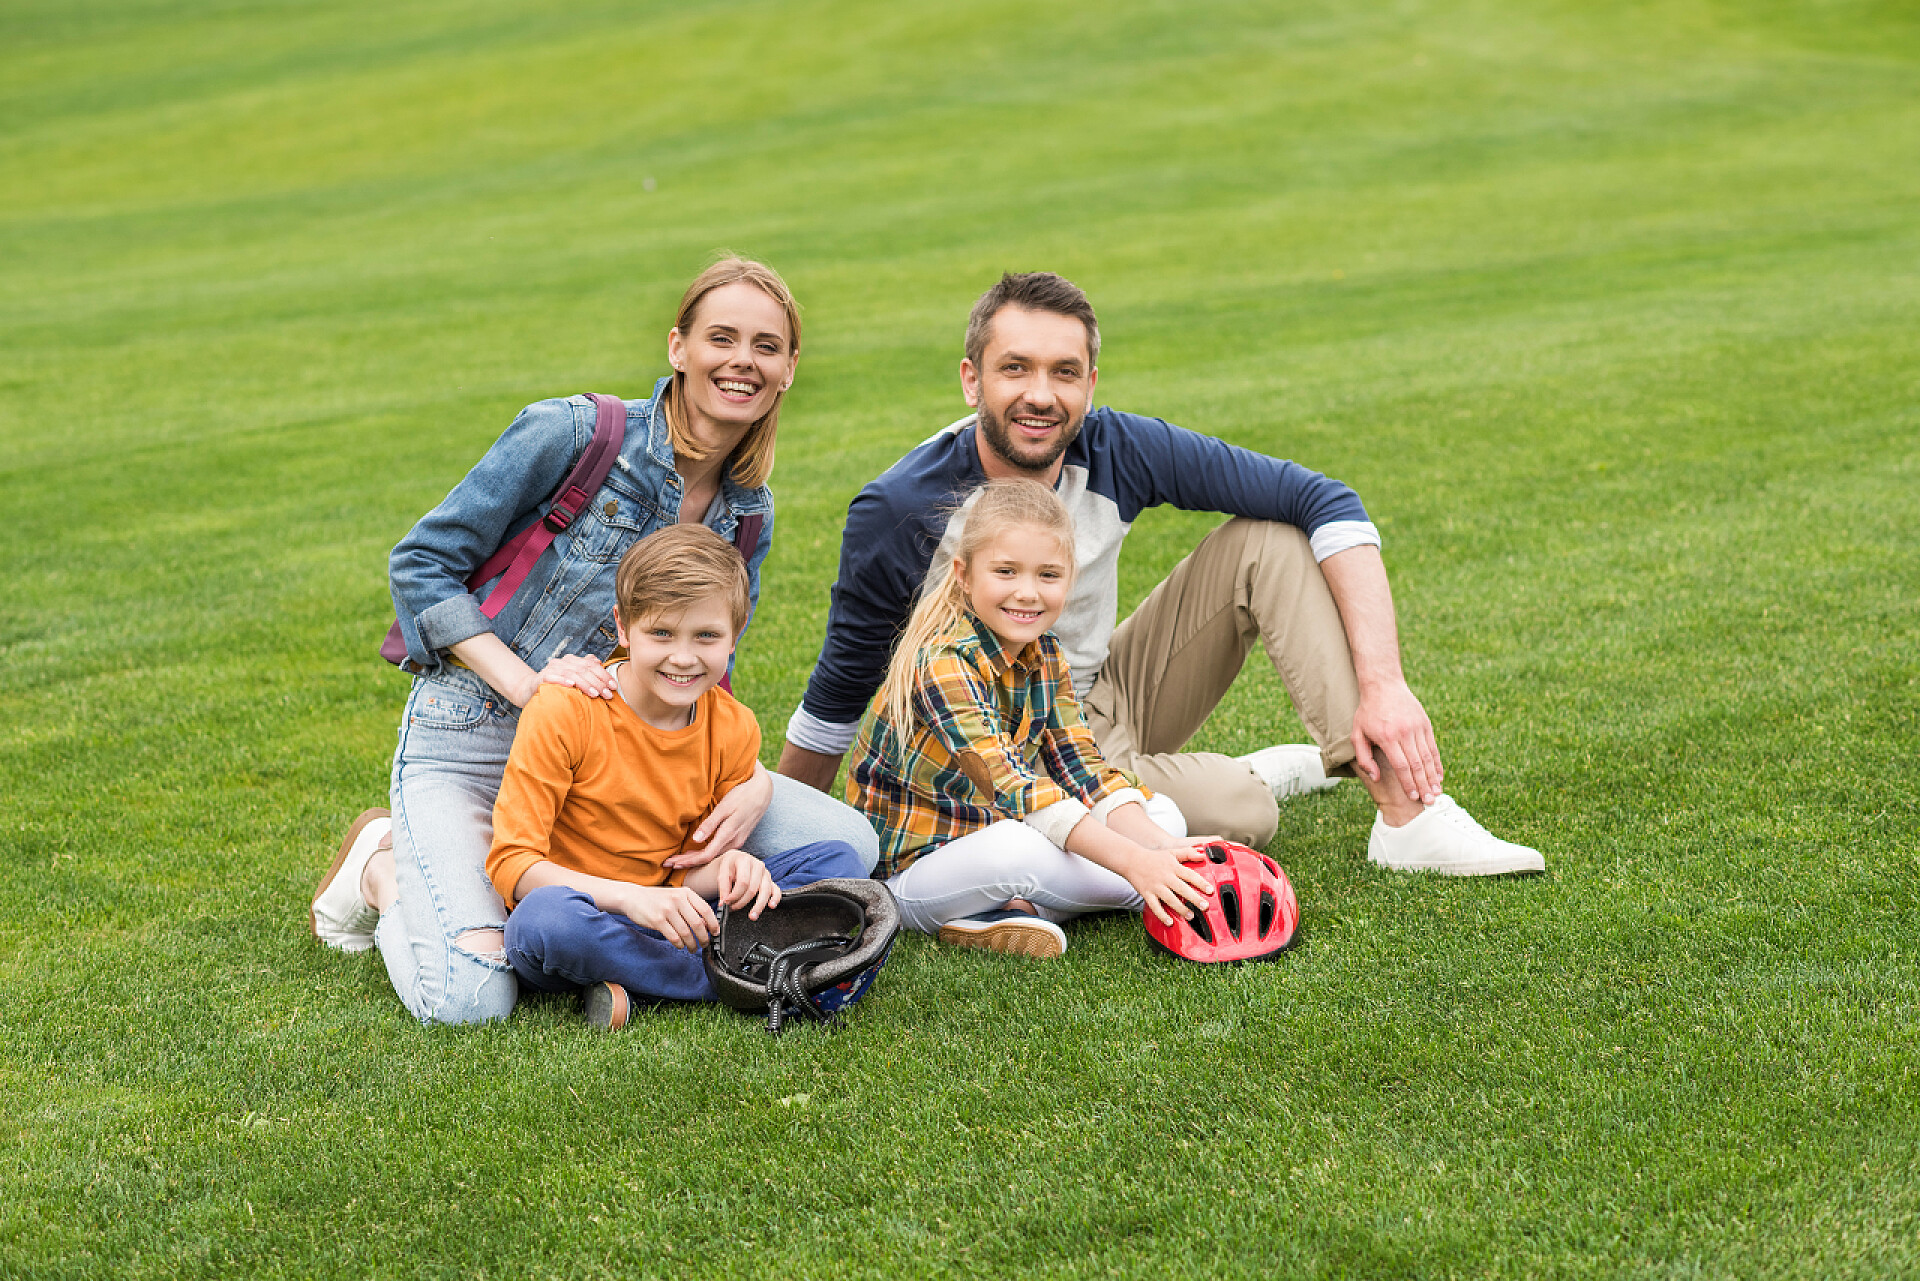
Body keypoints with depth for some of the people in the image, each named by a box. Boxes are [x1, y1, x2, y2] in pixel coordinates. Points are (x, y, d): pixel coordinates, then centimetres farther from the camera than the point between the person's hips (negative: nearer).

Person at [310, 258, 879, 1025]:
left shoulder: (748, 515, 4)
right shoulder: (573, 436, -15)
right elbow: (419, 564, -10)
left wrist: (752, 783, -13)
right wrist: (526, 680, -24)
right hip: (469, 750, -5)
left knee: (847, 844, -9)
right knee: (469, 1001, -27)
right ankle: (385, 869, 8)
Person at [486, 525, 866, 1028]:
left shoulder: (734, 729, -1)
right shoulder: (562, 712, -16)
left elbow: (686, 878, 4)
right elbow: (512, 863, -18)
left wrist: (730, 868, -21)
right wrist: (630, 897, -31)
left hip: (658, 917, 5)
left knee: (839, 862, -8)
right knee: (546, 919, -41)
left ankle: (632, 979, -23)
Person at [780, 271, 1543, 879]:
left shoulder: (1114, 452, -15)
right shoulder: (900, 513, -23)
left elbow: (1324, 502, -15)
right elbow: (840, 692, -10)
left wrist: (1384, 685, -24)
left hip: (1107, 702, 5)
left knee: (1272, 537, -14)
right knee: (1238, 816, -33)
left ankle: (1408, 813, -17)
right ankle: (1255, 777, 6)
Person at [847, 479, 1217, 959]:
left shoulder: (1043, 654, 2)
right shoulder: (941, 662, -24)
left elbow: (1081, 766, -3)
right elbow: (1012, 790, -33)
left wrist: (1157, 843, -21)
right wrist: (1134, 862, -38)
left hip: (994, 837, 8)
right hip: (912, 871, -8)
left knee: (1163, 814, 1)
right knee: (1017, 844, -38)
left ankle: (1009, 908, -15)